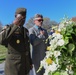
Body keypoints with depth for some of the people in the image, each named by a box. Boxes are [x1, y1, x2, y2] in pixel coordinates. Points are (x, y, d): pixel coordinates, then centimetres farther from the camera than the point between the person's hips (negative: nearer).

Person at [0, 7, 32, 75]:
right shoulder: (9, 29, -11)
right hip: (13, 65, -6)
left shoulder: (26, 31, 9)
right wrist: (14, 25, -34)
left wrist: (30, 62, 16)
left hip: (25, 64, 7)